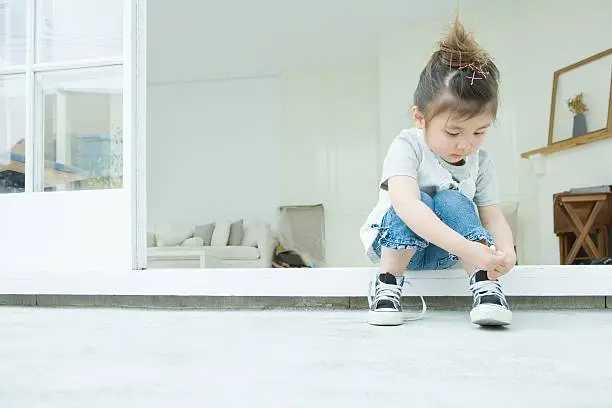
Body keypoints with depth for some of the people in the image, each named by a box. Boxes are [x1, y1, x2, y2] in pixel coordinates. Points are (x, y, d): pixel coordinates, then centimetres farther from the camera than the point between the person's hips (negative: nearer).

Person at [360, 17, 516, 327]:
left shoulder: (480, 161, -7)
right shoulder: (407, 147, -23)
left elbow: (493, 218, -6)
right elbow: (406, 205, -40)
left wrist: (505, 250, -32)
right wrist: (468, 250, -50)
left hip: (442, 253, 3)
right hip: (392, 243, -3)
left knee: (452, 202, -26)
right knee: (421, 200, -32)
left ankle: (485, 286, -29)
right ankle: (387, 284, -22)